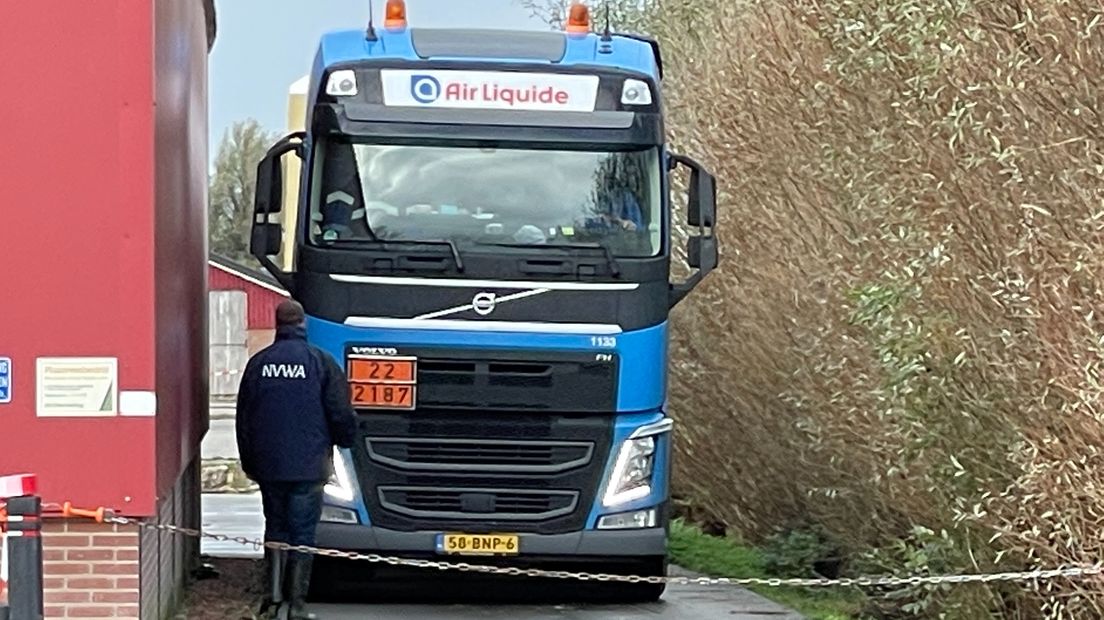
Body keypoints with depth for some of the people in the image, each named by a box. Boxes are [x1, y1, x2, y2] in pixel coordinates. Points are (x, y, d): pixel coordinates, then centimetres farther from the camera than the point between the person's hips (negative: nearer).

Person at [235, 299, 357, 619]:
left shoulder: (258, 363, 3)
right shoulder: (321, 362, -6)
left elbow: (244, 418, 9)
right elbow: (341, 413, -3)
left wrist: (249, 462, 18)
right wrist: (345, 439, 19)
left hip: (268, 465, 3)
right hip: (308, 466, -3)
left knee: (275, 527, 17)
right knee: (302, 533, 0)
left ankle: (274, 590, 11)